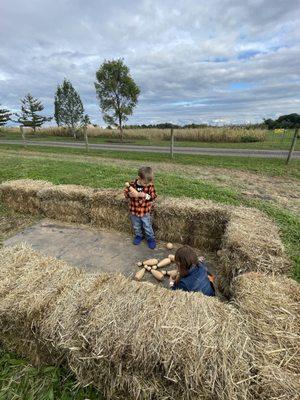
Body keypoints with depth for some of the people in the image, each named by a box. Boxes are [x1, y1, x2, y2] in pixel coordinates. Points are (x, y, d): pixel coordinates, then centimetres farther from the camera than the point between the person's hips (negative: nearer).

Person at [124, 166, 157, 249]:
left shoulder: (150, 185, -16)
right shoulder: (132, 184, -15)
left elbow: (153, 196, -13)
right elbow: (125, 192, -4)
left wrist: (146, 196, -31)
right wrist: (130, 194, -26)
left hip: (145, 212, -2)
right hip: (134, 211, 2)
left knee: (147, 227, 13)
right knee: (136, 226, 23)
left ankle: (151, 239, 36)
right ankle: (138, 236, 48)